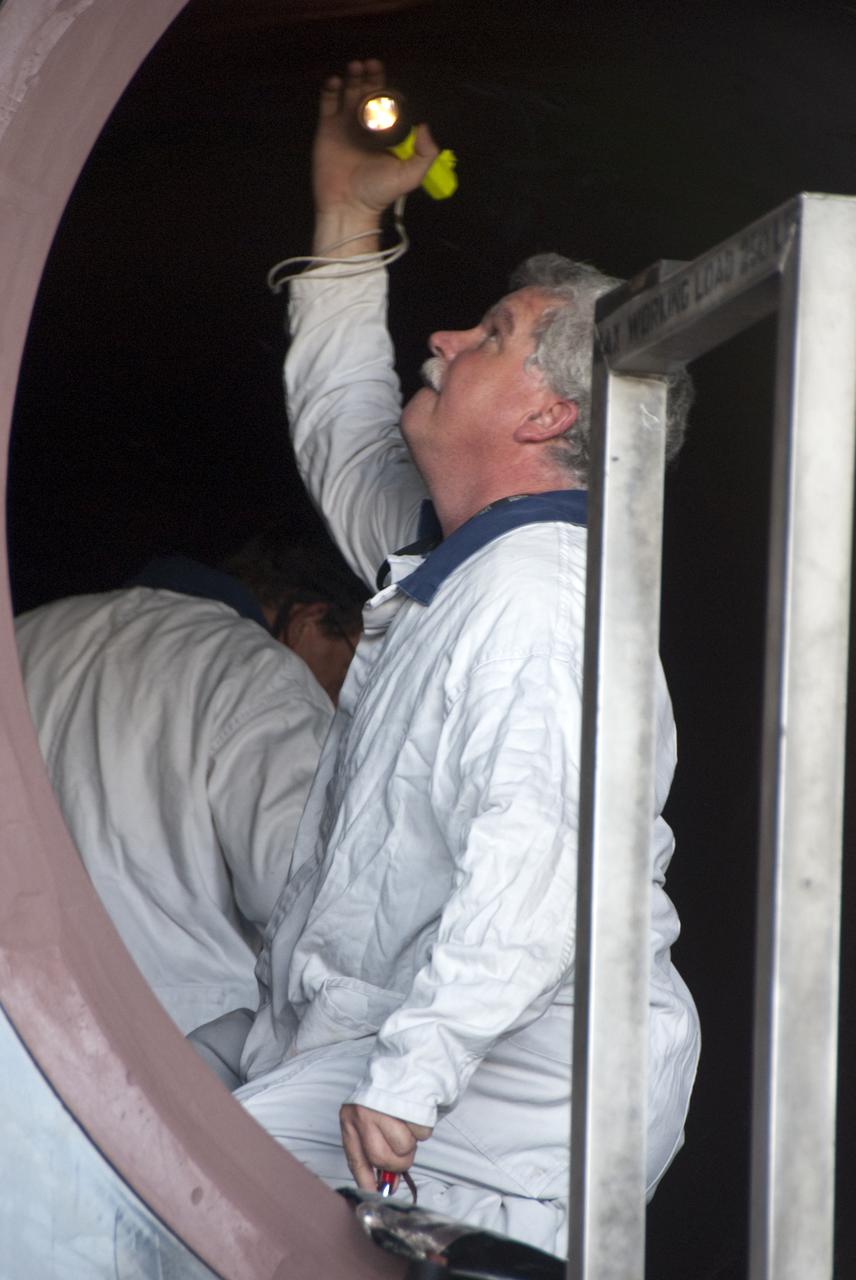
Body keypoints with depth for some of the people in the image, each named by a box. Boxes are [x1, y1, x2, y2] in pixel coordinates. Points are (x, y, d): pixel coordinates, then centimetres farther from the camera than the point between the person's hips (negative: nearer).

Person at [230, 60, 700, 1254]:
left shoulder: (536, 595, -16)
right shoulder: (445, 562, 18)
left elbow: (539, 857, -29)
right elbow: (344, 432, 39)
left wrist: (411, 1080, -32)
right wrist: (347, 209, 39)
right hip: (382, 1040, 11)